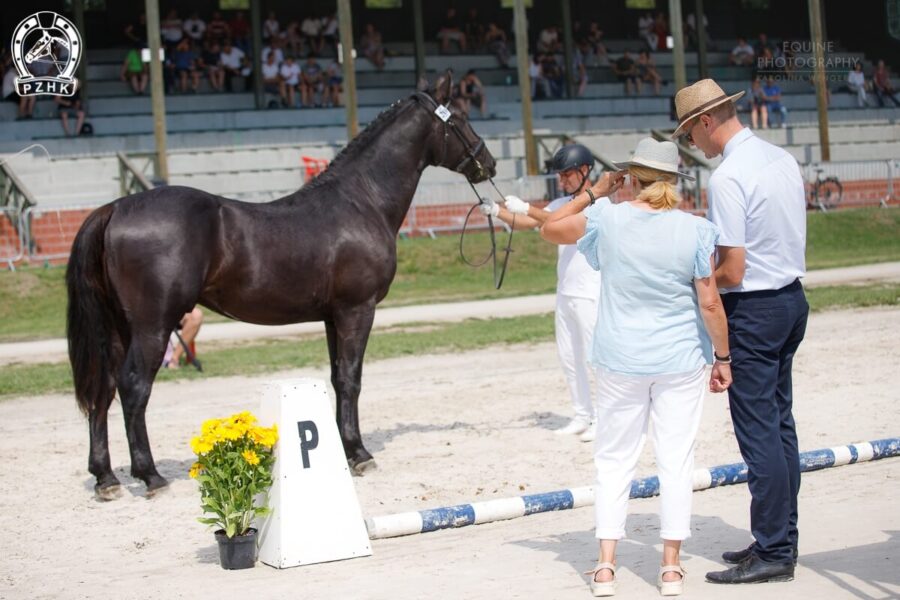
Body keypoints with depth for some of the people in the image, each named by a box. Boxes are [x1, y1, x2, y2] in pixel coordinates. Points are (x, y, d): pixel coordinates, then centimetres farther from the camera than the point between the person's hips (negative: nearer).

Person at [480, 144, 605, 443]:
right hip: (565, 293, 8)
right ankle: (583, 417, 19)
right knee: (569, 357, 11)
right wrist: (497, 211, -9)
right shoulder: (562, 203, 12)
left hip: (590, 294, -8)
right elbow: (526, 223, 7)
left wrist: (526, 208, -29)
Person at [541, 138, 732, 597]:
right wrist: (722, 357, 2)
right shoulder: (695, 231, -9)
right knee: (676, 460, 7)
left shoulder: (607, 220, -8)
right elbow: (710, 303, -9)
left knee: (614, 459, 11)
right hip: (681, 361, 0)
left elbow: (550, 229, 9)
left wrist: (594, 192, 14)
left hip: (621, 361, 1)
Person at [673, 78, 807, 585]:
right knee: (780, 424, 15)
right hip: (793, 298, 9)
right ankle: (783, 539, 24)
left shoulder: (728, 177, -19)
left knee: (760, 432, -3)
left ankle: (773, 553, 2)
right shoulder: (783, 159, 7)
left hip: (753, 310, -9)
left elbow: (732, 271, -20)